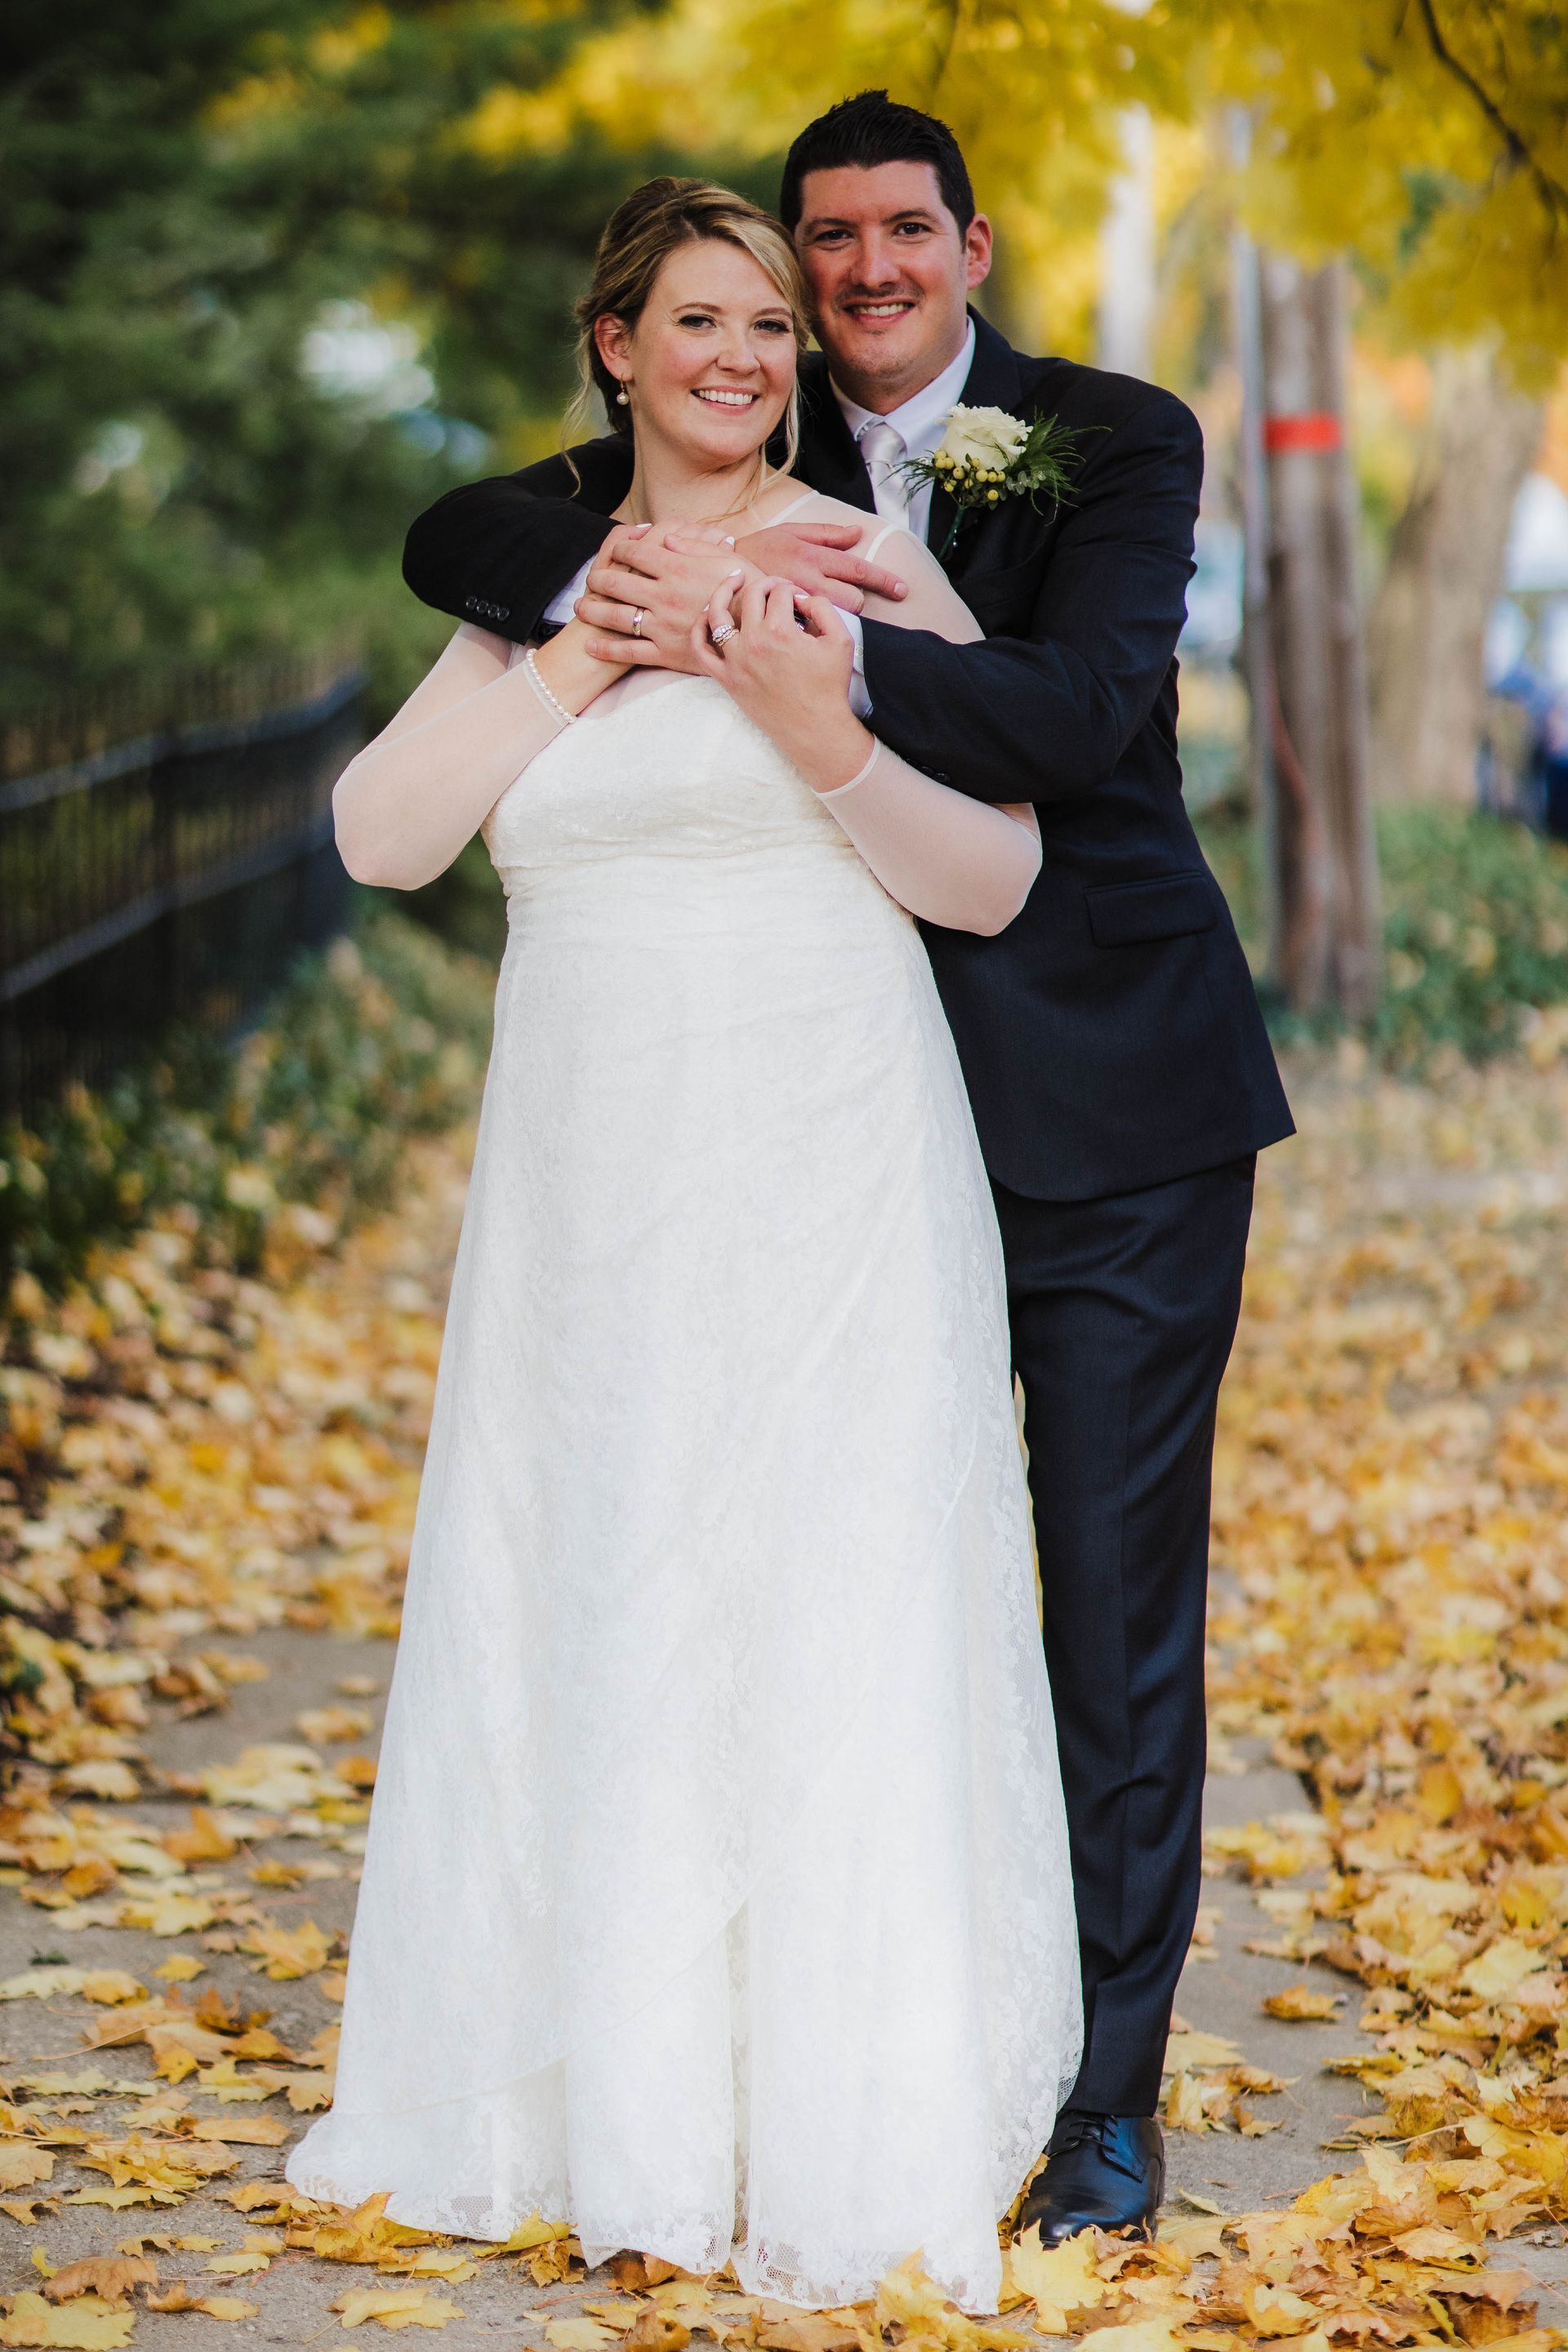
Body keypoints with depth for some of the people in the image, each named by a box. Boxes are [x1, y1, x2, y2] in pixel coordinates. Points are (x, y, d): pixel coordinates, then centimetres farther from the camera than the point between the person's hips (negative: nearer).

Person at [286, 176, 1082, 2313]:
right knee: (580, 1625, 10)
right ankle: (601, 2099, 25)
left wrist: (824, 740, -20)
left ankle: (847, 2141, 7)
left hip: (825, 1180, -5)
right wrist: (581, 666, -7)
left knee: (833, 1630, -3)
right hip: (594, 1193, 5)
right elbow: (382, 835, 1)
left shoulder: (861, 566, -2)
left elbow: (998, 880, -5)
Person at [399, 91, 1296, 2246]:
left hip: (1117, 1114, -3)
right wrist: (618, 578, -23)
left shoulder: (1117, 439, -5)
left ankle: (1108, 2086, 11)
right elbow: (456, 538, -1)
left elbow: (1080, 709, -21)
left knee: (1119, 1607, 1)